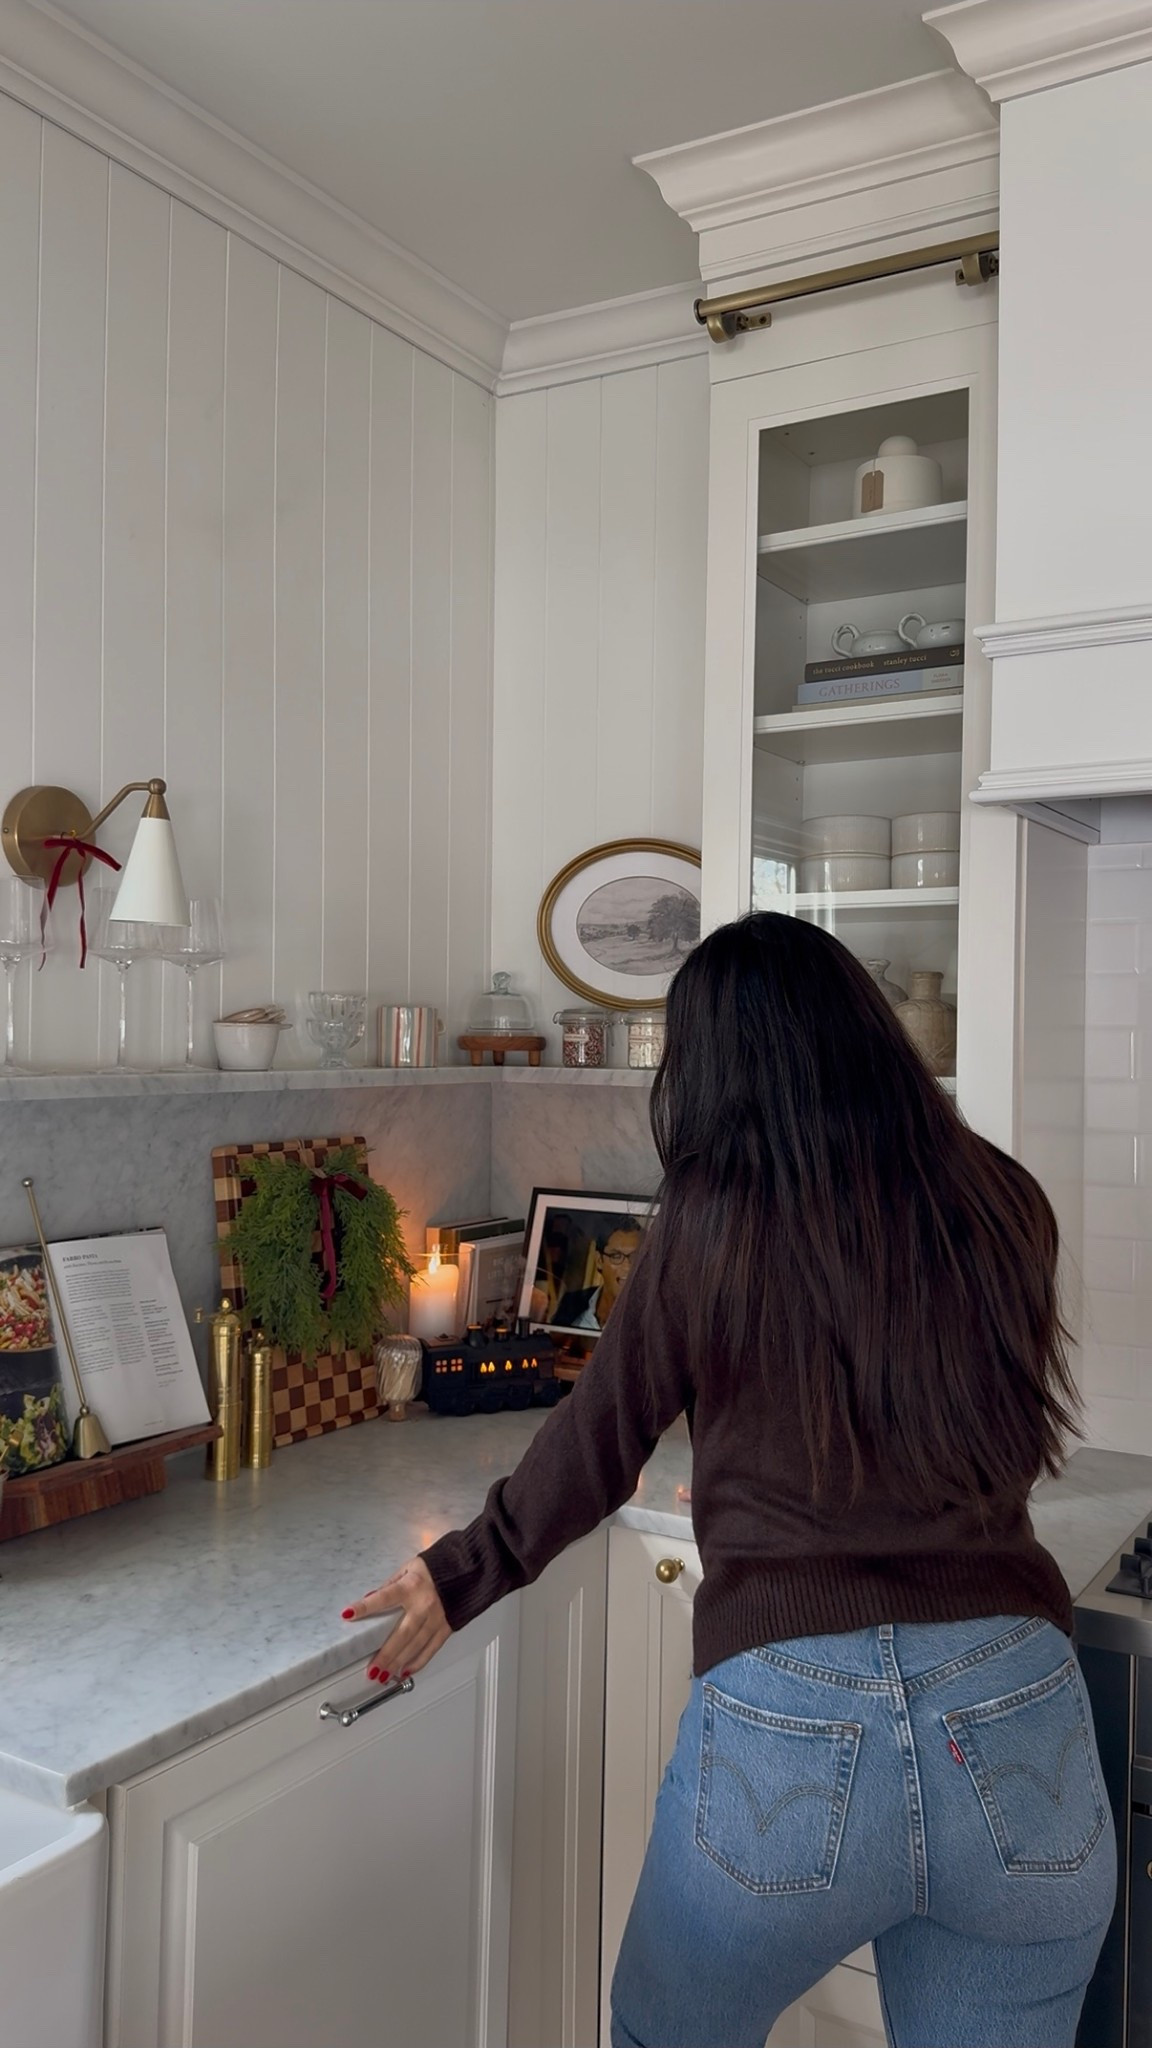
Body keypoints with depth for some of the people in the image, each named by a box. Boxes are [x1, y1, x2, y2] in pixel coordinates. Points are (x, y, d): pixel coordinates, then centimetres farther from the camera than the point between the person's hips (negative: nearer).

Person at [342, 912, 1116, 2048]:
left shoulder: (711, 1221, -6)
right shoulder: (1003, 1205, 2)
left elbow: (595, 1445, 3)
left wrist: (464, 1571, 17)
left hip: (786, 1724, -2)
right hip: (1022, 1733, 2)